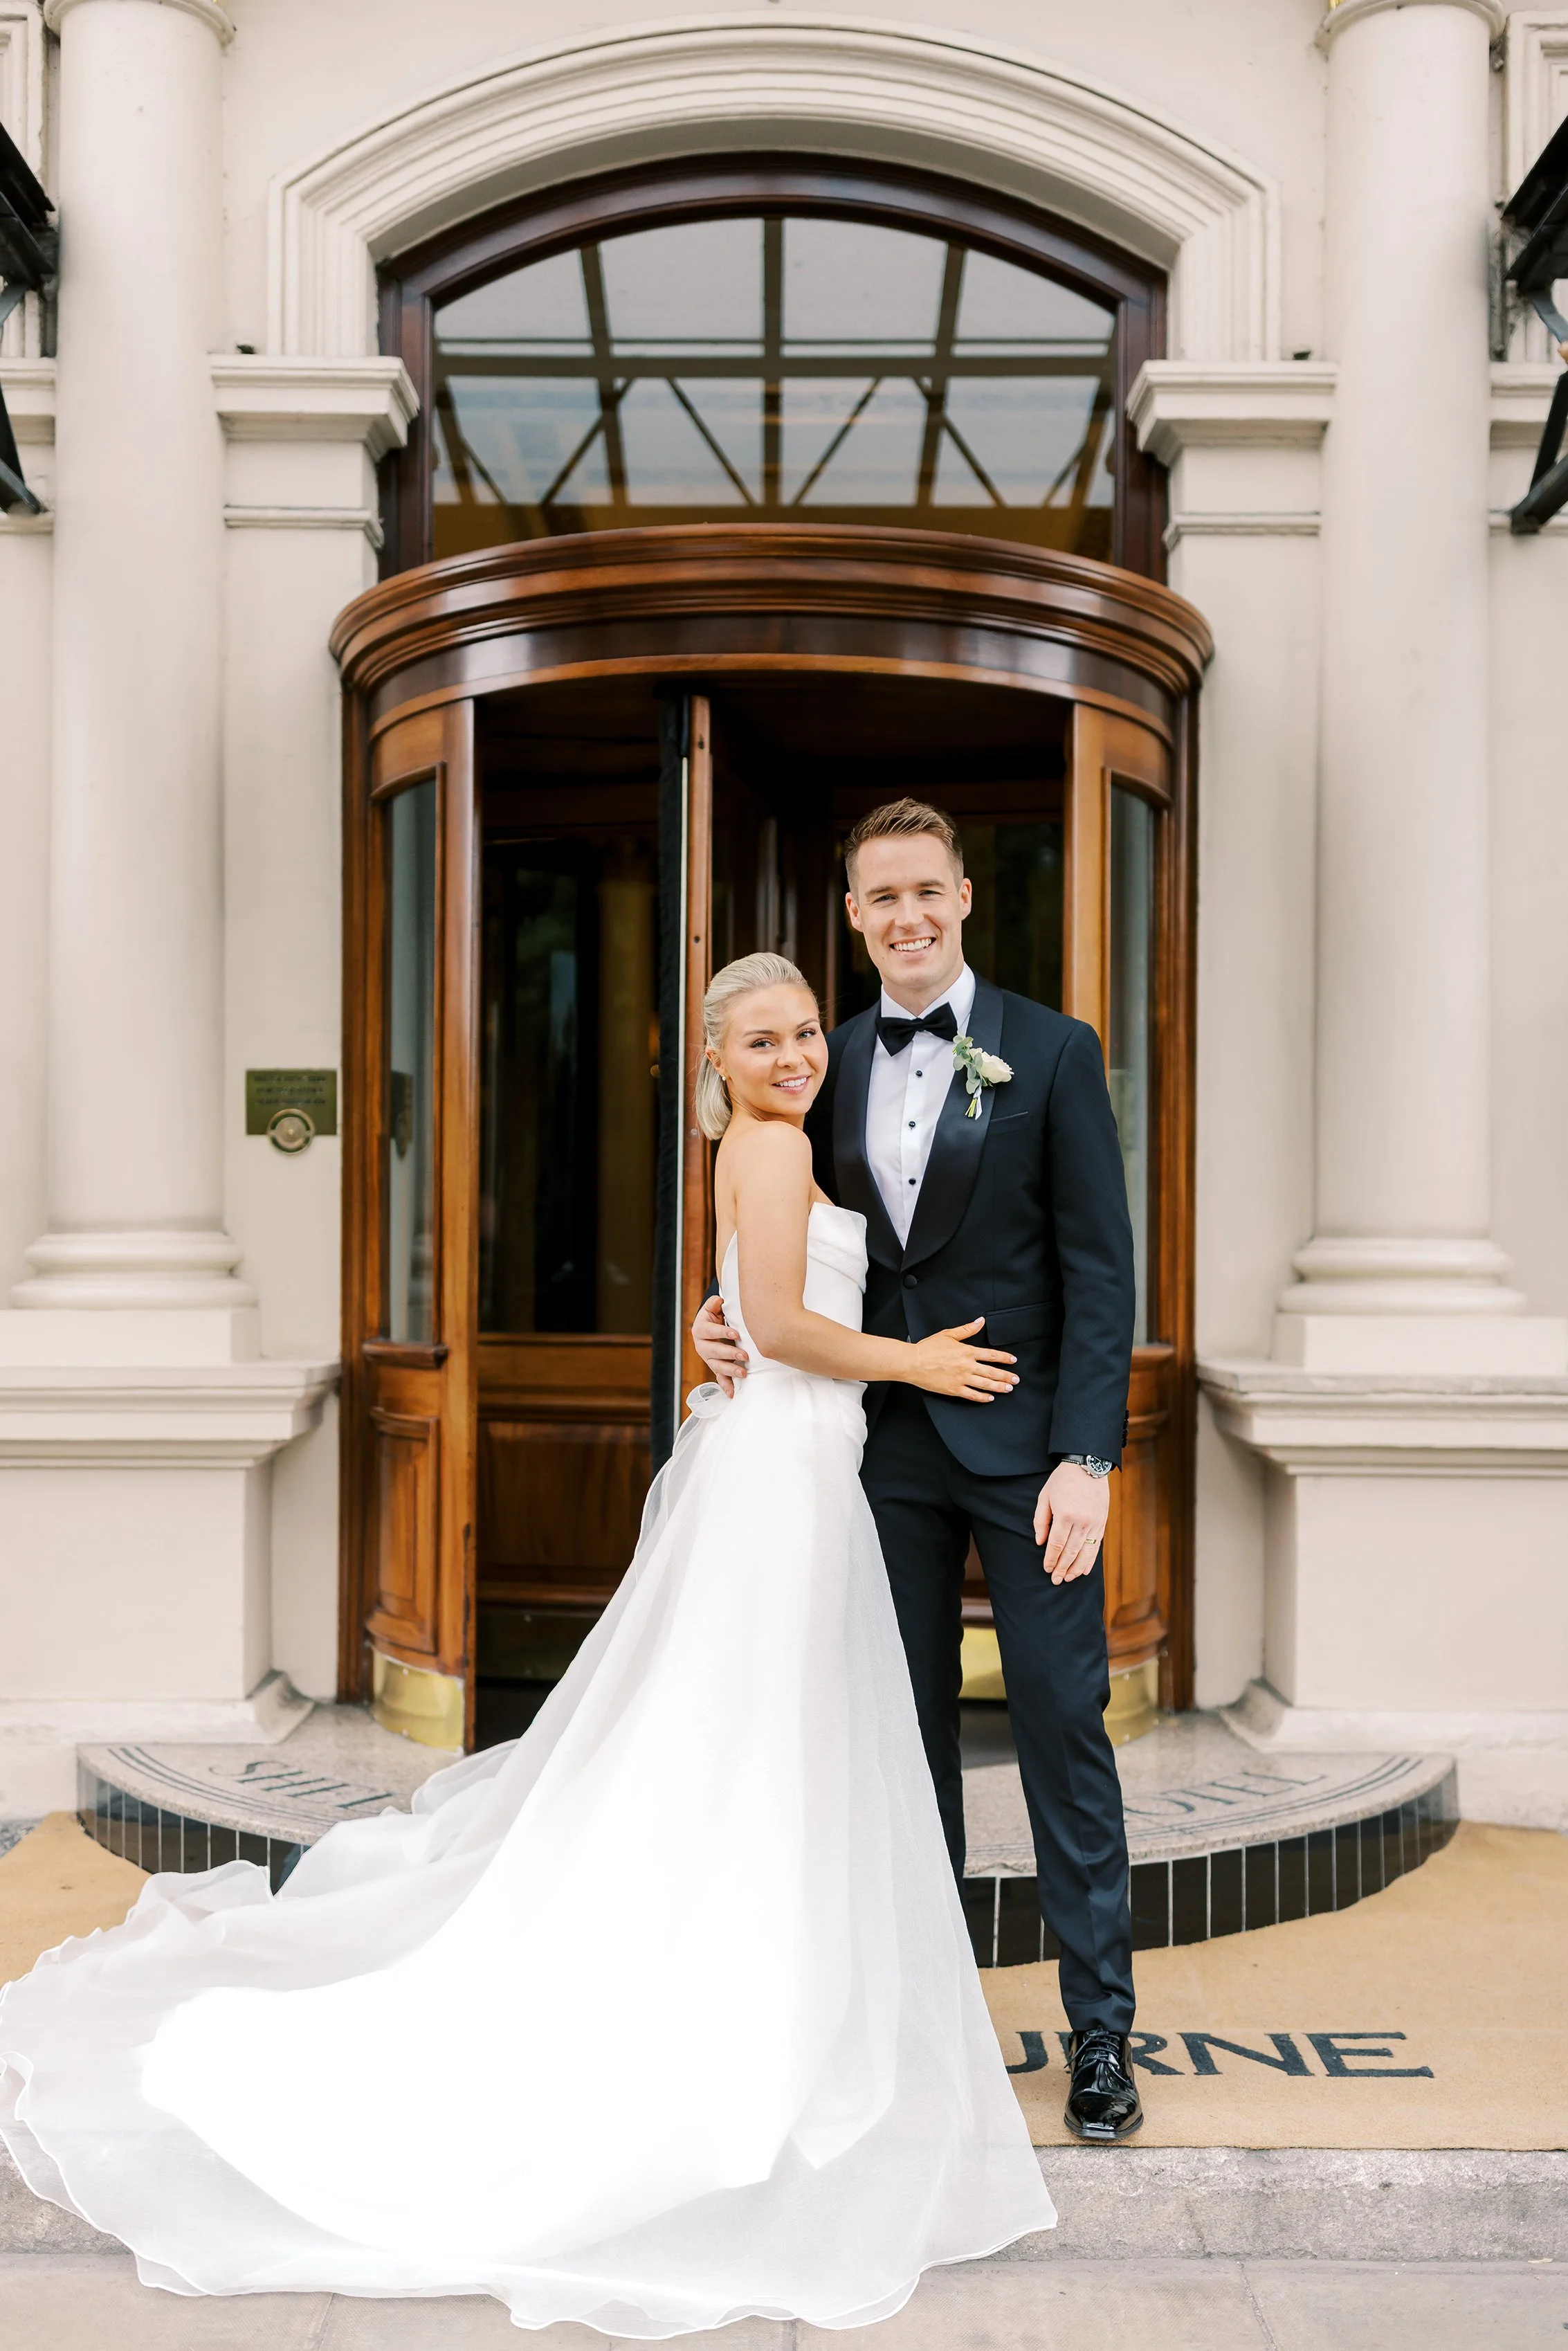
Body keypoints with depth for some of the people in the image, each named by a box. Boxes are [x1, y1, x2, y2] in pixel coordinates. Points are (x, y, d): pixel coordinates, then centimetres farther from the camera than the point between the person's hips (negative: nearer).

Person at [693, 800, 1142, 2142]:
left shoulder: (1052, 1051, -4)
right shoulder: (835, 1063, 8)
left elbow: (1100, 1266, -8)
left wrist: (1087, 1456, -15)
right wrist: (730, 1317, -4)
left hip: (1026, 1444, -4)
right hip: (890, 1445, 4)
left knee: (1064, 1726, 1)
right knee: (912, 1726, 12)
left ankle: (1101, 2029, 14)